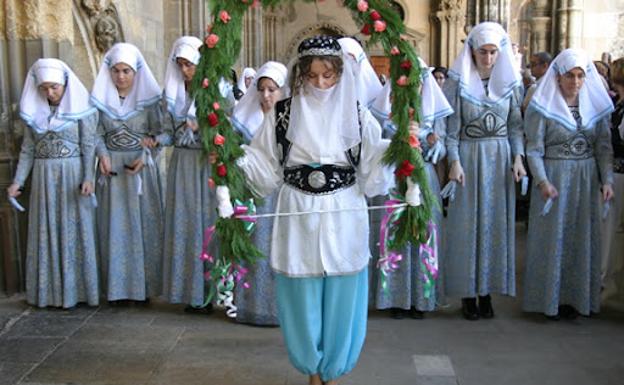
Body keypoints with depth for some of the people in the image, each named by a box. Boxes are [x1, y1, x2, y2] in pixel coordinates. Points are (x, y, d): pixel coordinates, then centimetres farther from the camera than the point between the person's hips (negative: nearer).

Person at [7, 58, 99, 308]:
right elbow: (28, 149, 9)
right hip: (43, 178, 4)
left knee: (73, 230, 2)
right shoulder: (34, 111, 7)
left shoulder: (81, 109, -5)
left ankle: (75, 289, 12)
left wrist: (88, 178, -16)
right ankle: (49, 290, 17)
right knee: (46, 232, 7)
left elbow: (89, 146, -6)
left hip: (73, 176, -4)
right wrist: (18, 181, 2)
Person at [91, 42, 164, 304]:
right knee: (114, 225, 3)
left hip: (141, 166, -2)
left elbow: (157, 133, -2)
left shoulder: (148, 97, -1)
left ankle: (143, 285, 10)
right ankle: (117, 287, 11)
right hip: (112, 167, 2)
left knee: (143, 223, 1)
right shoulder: (101, 98, 5)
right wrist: (103, 154, -13)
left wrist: (144, 157, -17)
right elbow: (98, 134, 6)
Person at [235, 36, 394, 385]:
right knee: (303, 299, 8)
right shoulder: (284, 112, 3)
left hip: (343, 220, 0)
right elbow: (265, 166, 5)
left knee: (341, 299, 7)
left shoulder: (356, 113, 2)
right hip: (299, 219, 0)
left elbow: (373, 171, -1)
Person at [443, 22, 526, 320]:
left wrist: (518, 158, -3)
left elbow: (515, 125, 9)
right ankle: (468, 293, 11)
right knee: (467, 224, 1)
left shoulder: (510, 82, 7)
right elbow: (451, 127, -4)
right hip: (469, 157, -3)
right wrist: (454, 162, -12)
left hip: (501, 158, 3)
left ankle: (487, 290, 16)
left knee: (496, 223, 5)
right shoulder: (458, 82, -2)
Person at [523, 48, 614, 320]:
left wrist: (607, 179, -5)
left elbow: (603, 146, 5)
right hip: (553, 178, -4)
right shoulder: (543, 106, -6)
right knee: (552, 238, 3)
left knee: (582, 239, 9)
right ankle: (549, 298, 15)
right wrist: (542, 182, -17)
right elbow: (534, 149, -8)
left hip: (586, 181, 4)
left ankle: (576, 296, 22)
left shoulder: (596, 105, 5)